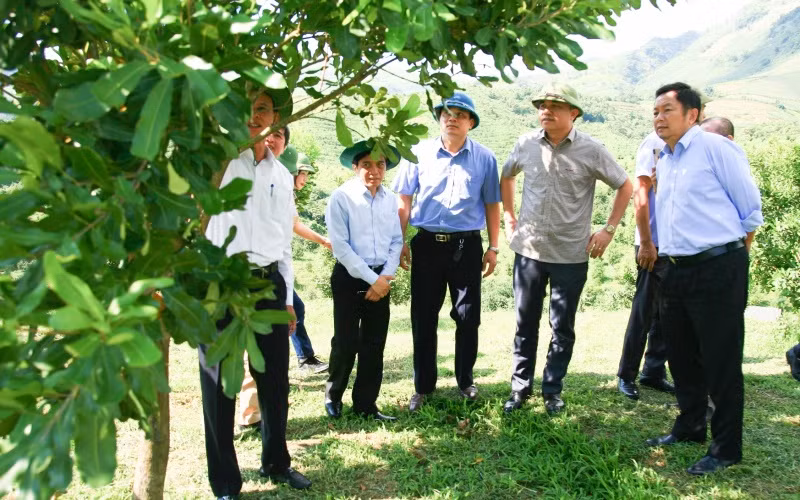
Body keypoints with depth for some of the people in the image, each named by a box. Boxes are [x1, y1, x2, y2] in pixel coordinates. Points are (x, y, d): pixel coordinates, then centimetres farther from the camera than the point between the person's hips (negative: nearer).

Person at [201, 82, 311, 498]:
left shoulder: (282, 176, 15)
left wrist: (287, 298, 17)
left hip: (268, 284, 5)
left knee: (275, 380, 13)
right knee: (219, 384, 4)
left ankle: (275, 463, 35)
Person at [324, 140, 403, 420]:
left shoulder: (390, 199, 5)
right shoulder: (342, 197, -10)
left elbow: (396, 240, 9)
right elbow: (341, 245, -13)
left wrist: (386, 276, -6)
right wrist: (371, 278, -13)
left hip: (381, 279, 5)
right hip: (349, 277, -4)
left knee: (375, 344, 8)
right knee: (346, 342, 1)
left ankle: (365, 405, 21)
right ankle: (333, 395, 26)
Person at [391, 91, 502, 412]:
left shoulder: (484, 158, 3)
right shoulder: (420, 153, 2)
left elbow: (491, 204, 8)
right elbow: (404, 200, 5)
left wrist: (493, 247, 6)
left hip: (467, 245, 0)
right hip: (427, 244, 0)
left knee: (468, 316, 8)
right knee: (423, 317, 7)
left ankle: (465, 381, 27)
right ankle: (423, 386, 21)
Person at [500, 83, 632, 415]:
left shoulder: (591, 150, -7)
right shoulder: (526, 144, 0)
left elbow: (625, 187, 4)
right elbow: (507, 178, 19)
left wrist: (608, 230, -1)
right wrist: (509, 217, 12)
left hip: (571, 254, -2)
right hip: (528, 249, 2)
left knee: (563, 328, 9)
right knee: (525, 323, 11)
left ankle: (553, 389, 25)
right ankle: (519, 388, 24)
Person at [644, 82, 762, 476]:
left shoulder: (715, 148, -9)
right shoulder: (663, 160, 13)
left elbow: (751, 210, -6)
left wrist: (732, 258, 3)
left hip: (717, 270, -8)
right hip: (676, 272, 8)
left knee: (720, 362, 1)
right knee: (681, 356, 17)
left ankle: (725, 447, 15)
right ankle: (689, 426, 34)